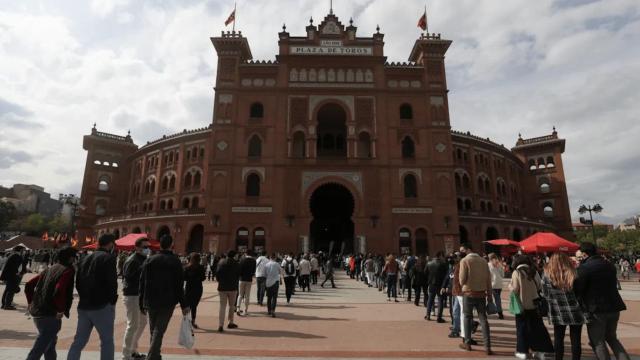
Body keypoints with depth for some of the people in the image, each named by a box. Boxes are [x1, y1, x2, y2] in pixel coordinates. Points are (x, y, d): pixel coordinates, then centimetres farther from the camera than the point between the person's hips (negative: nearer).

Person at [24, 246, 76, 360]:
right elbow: (59, 291, -26)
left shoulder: (49, 269, 13)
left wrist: (31, 303, 19)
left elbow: (29, 285, 14)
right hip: (50, 315, -9)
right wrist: (61, 310, -16)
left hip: (36, 312, 9)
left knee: (50, 342, 24)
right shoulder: (68, 271, -13)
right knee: (37, 350, -3)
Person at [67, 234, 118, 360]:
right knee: (107, 341, 2)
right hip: (102, 306, -7)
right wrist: (112, 300, -3)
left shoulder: (85, 258, 14)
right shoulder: (108, 257, -11)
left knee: (79, 341, 15)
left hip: (84, 306, 8)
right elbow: (112, 282, -16)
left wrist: (84, 298, 17)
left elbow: (78, 283, 15)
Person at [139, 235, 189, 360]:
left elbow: (142, 283, 5)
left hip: (151, 302, 4)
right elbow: (179, 285, -7)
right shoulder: (175, 261, -5)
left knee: (153, 330, 17)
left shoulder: (149, 260, 4)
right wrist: (184, 305, -2)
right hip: (168, 302, -4)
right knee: (159, 331, -1)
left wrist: (142, 304, 11)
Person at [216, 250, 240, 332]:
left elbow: (217, 274, -1)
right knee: (232, 305, 15)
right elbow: (238, 275, 0)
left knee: (222, 306, 4)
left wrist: (220, 281, 14)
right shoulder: (236, 264, -4)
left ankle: (220, 325, -4)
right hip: (232, 287, -1)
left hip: (222, 287, 2)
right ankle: (230, 323, 21)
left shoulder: (221, 262, 0)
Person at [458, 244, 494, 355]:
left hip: (468, 293, -3)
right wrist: (489, 294, 12)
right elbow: (488, 279, 5)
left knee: (467, 318, 12)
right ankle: (487, 346, 3)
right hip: (481, 293, 3)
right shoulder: (483, 260, 3)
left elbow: (462, 280, -13)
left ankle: (467, 343, 20)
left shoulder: (464, 260, -10)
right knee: (483, 319, 7)